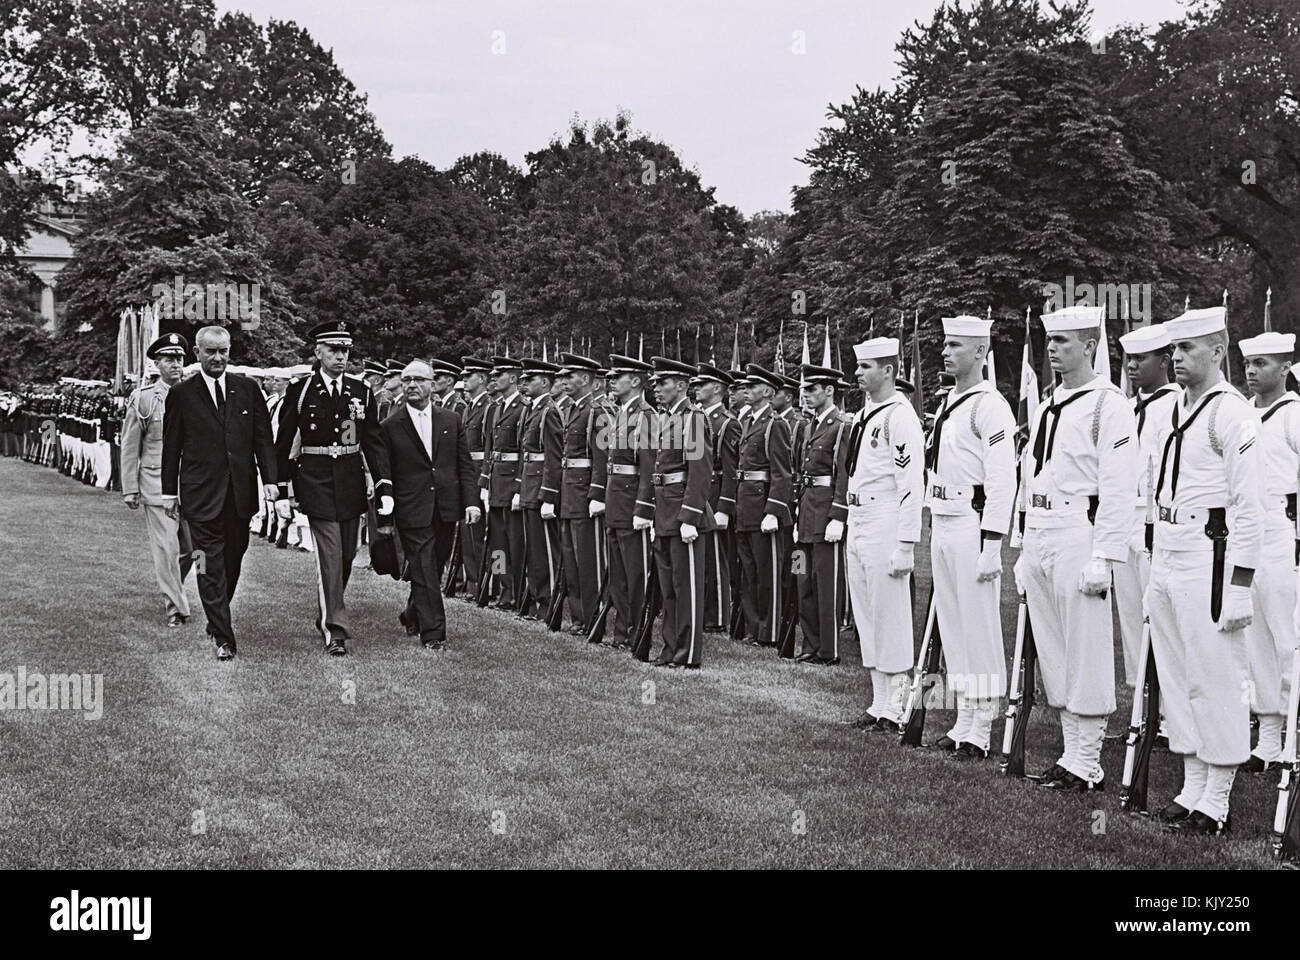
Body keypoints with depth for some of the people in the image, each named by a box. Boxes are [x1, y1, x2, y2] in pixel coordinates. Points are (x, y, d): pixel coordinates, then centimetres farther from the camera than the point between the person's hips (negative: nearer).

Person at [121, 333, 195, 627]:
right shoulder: (142, 399, -1)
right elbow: (130, 447, 2)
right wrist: (129, 490, -2)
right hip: (157, 484, -3)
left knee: (191, 547, 8)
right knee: (166, 548, -4)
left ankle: (174, 587, 35)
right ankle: (176, 606, 8)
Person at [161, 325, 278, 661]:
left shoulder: (247, 389, 8)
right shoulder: (181, 394, 2)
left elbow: (263, 437, 8)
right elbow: (171, 447, 4)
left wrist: (270, 479, -2)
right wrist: (169, 492, 2)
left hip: (240, 492, 3)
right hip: (201, 494, -3)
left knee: (233, 561, 9)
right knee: (212, 566, -6)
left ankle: (217, 619, 28)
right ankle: (222, 637, -5)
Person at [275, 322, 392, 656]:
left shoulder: (361, 391, 5)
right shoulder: (300, 390, -3)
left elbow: (373, 441, 5)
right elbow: (284, 442, 2)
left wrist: (384, 487, -4)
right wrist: (282, 490, 0)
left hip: (351, 482, 4)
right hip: (316, 481, -4)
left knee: (347, 555, 12)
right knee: (330, 555, -8)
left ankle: (329, 614, 33)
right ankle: (334, 629, -1)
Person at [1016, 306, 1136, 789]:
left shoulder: (1108, 404, -8)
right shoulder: (1048, 405, 17)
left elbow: (1118, 490, -14)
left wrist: (1102, 558, -18)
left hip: (1079, 536, -8)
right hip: (1039, 538, 9)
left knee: (1086, 654, -2)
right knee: (1052, 653, 12)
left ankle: (1087, 765, 5)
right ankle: (1071, 754, 21)